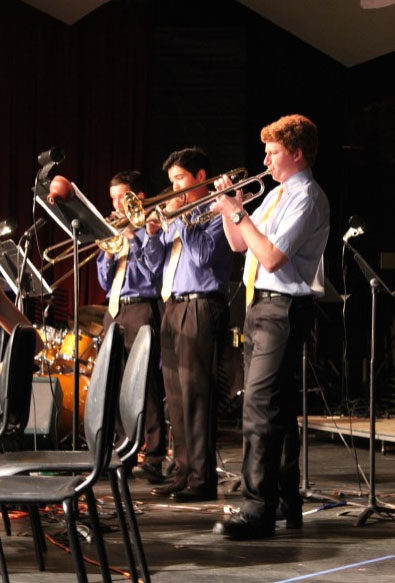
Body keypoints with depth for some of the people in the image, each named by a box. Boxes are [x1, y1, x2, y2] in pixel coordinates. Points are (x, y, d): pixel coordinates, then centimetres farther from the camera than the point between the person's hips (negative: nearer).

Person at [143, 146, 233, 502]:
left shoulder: (215, 212, -2)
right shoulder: (179, 215, 21)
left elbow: (203, 253, -18)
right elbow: (156, 264, 18)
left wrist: (178, 217, -12)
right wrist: (153, 233, 1)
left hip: (201, 308, -8)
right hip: (173, 308, 8)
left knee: (195, 393, -11)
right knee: (176, 395, 8)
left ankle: (202, 478, -9)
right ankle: (183, 471, 14)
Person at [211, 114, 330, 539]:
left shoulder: (306, 198, -12)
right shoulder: (277, 194, 17)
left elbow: (272, 257, -21)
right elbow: (239, 244, 21)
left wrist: (239, 213, -15)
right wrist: (227, 208, 7)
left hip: (283, 308, -10)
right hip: (260, 305, 10)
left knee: (261, 407, -14)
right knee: (276, 408, 13)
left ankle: (257, 510, -14)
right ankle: (286, 501, 21)